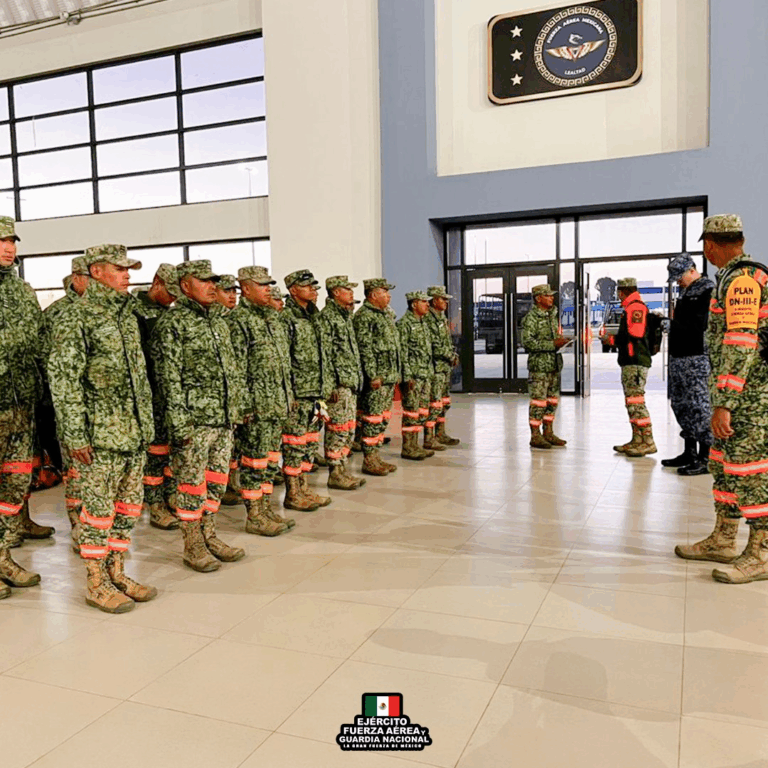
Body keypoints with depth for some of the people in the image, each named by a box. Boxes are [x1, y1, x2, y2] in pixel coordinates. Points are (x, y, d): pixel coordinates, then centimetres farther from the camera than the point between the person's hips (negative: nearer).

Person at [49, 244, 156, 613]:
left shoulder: (129, 313, 14)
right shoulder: (76, 317, -9)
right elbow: (62, 378, -13)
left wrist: (147, 422, 17)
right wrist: (74, 434, -17)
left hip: (136, 430, 7)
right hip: (101, 432, -7)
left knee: (128, 504, 12)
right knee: (99, 507, 1)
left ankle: (116, 572, 25)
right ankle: (96, 582, 14)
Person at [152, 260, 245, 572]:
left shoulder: (218, 321, 16)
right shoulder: (172, 323, -8)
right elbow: (169, 376, -13)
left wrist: (235, 408, 16)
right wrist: (179, 422, -17)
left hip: (224, 418, 8)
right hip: (194, 418, -7)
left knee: (217, 479, 13)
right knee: (192, 482, 1)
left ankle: (209, 536, 26)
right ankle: (192, 545, 13)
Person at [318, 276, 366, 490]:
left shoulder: (345, 316, 18)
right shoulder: (326, 317, -12)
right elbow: (324, 353, -17)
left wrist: (357, 378, 20)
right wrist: (331, 385, -20)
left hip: (351, 383, 10)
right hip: (338, 383, -10)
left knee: (348, 429, 13)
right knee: (338, 429, -5)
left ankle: (343, 470, 21)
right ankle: (335, 474, 3)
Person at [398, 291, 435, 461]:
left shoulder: (423, 323, 17)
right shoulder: (404, 323, -11)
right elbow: (402, 352, -16)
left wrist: (430, 372, 17)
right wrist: (407, 376, -20)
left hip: (425, 375, 9)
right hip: (413, 375, -9)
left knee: (422, 410, 11)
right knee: (411, 411, -5)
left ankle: (414, 445, 18)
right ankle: (407, 447, 2)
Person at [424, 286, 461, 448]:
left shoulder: (442, 317, 17)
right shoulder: (428, 319, -15)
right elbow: (435, 346, -20)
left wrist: (453, 355, 7)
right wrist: (451, 356, -11)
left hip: (446, 366, 10)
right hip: (435, 366, -10)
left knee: (445, 401, 15)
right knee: (434, 402, -8)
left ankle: (440, 434, 24)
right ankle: (429, 438, -2)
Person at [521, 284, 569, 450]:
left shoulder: (553, 315, 14)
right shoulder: (531, 318, -12)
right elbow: (528, 342, -20)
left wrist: (562, 341, 4)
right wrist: (552, 344, -21)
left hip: (555, 363, 8)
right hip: (539, 365, -8)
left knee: (552, 400, 12)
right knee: (538, 401, -5)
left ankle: (548, 433, 22)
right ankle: (535, 436, 3)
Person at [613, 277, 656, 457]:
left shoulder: (636, 308, -12)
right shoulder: (632, 308, 21)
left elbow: (634, 336, -21)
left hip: (635, 363, -11)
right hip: (630, 363, 11)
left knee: (636, 402, -11)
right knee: (632, 403, 14)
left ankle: (648, 442, -8)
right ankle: (637, 441, 20)